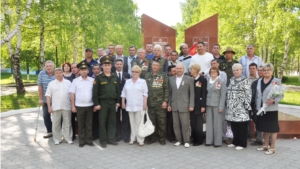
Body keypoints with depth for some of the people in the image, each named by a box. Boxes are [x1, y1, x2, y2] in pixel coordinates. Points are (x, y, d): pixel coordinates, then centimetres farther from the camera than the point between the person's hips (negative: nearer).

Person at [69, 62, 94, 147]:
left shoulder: (92, 80, 3)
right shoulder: (75, 81, 0)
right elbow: (72, 94, 0)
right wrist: (73, 106, -3)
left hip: (90, 105, 1)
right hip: (79, 106, -1)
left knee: (89, 124, 8)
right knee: (81, 124, 7)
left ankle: (89, 140, 19)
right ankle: (81, 141, 17)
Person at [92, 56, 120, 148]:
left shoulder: (115, 77, 8)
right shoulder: (98, 78, -4)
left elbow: (117, 90, 12)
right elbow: (95, 92, -6)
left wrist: (118, 101, 7)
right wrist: (96, 104, -10)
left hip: (113, 102, 4)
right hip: (103, 102, -3)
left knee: (112, 122, 8)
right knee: (102, 122, 2)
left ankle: (111, 139, 19)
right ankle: (103, 141, 12)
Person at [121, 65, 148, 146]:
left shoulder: (143, 81, 2)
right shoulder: (127, 82, 12)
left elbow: (145, 93, -3)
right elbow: (124, 93, 13)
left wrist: (145, 103, -10)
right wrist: (123, 102, 7)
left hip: (139, 106, -3)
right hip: (129, 106, 3)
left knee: (139, 123, -2)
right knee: (132, 123, 8)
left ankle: (140, 139, 3)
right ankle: (132, 138, 15)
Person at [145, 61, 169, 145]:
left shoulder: (163, 76, 2)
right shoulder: (147, 75, 9)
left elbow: (166, 89, -2)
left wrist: (165, 101, -9)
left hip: (160, 103, -2)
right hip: (150, 103, 2)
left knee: (161, 121, 2)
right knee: (151, 121, 9)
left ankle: (162, 138, 15)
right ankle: (153, 137, 21)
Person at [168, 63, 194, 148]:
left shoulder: (189, 79, 1)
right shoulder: (171, 79, 11)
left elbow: (192, 93, -2)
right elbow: (170, 93, 12)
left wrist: (191, 105, -8)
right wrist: (169, 104, 8)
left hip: (184, 106, -3)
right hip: (174, 106, 3)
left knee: (185, 124, 0)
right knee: (176, 124, 7)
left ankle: (186, 141, 13)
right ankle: (179, 140, 20)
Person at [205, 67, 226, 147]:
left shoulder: (221, 82, -2)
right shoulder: (208, 82, 10)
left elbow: (223, 95, -6)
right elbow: (206, 93, 12)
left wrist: (221, 107, -12)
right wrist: (205, 105, 4)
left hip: (217, 105, -4)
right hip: (208, 105, 4)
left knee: (217, 123, 0)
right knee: (209, 123, 7)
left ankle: (218, 142, 8)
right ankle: (209, 141, 15)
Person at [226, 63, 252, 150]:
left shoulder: (245, 80, -5)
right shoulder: (232, 80, 15)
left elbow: (248, 94, -9)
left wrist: (247, 105, -14)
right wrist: (228, 104, 17)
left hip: (241, 107, -6)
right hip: (232, 107, 6)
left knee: (242, 127, 0)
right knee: (234, 126, 11)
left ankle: (242, 144, 10)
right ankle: (235, 142, 23)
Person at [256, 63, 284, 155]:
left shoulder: (277, 81, -5)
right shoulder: (259, 81, 10)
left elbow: (281, 95, -7)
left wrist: (274, 100, -24)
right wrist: (256, 105, 11)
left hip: (271, 109, -5)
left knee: (272, 128, 1)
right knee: (265, 128, 14)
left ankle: (272, 148, 11)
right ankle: (265, 145, 26)